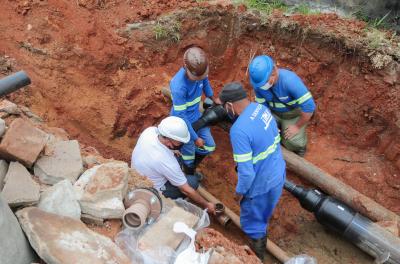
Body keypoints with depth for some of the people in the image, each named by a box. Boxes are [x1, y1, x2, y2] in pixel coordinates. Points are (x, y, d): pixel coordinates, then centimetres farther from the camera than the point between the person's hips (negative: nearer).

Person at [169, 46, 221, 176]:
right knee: (189, 154, 10)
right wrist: (195, 138, -20)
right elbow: (180, 115, -28)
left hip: (197, 116, 7)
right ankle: (190, 177, 41)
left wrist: (213, 98, 22)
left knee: (209, 146, 15)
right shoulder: (178, 86, -36)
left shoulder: (199, 70, -17)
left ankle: (191, 167, 43)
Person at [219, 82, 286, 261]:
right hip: (278, 173, 8)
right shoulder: (261, 107, -8)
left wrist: (240, 191, -10)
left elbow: (246, 172, -29)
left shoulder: (238, 130, -34)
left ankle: (257, 257, 42)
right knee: (263, 211, 36)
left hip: (261, 184, -8)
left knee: (253, 223, 19)